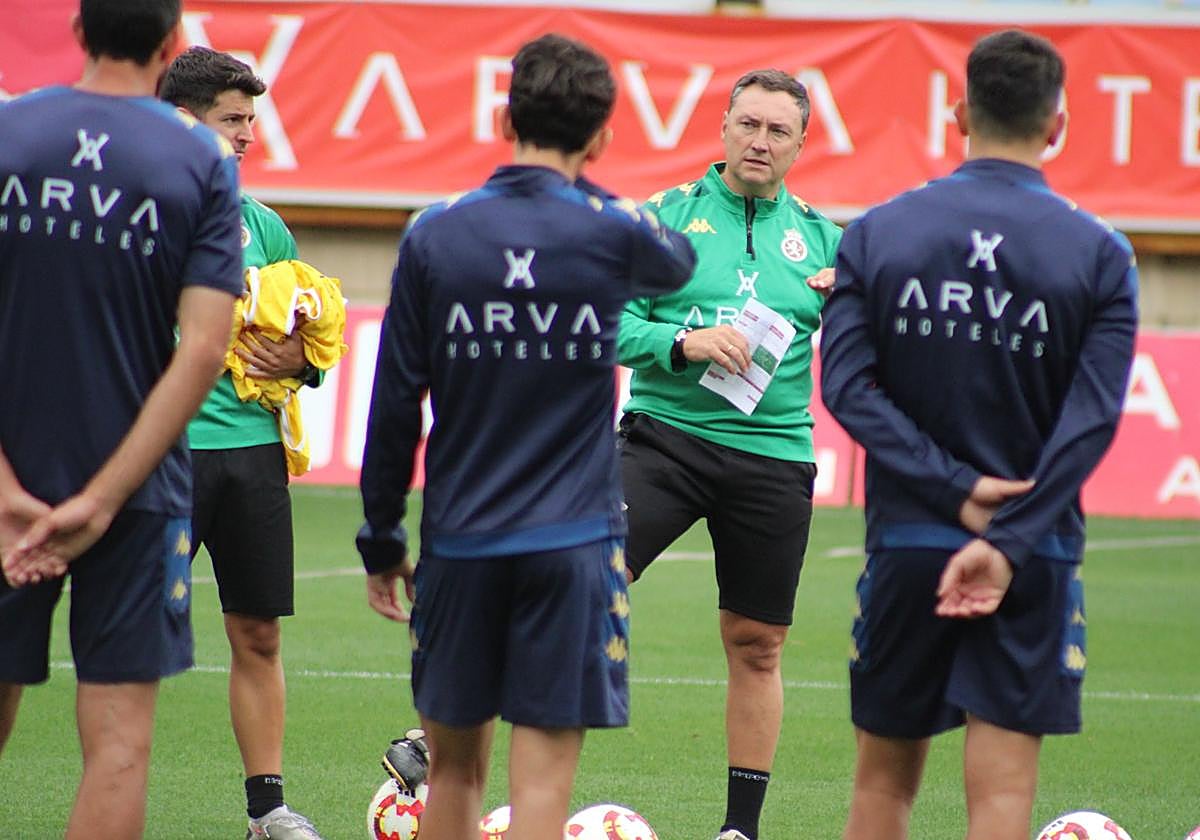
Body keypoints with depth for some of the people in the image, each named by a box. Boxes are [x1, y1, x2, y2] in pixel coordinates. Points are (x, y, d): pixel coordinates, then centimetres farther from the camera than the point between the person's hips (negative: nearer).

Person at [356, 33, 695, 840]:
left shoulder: (434, 234, 1)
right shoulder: (611, 231, -4)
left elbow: (395, 403, 3)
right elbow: (680, 264, 21)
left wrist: (381, 540, 12)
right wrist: (583, 188, 27)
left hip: (459, 539, 2)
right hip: (572, 534, -2)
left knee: (454, 764, 14)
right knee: (545, 765, -4)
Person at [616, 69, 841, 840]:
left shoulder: (822, 240, 12)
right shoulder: (666, 216, 5)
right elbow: (611, 320, -2)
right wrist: (683, 342, -18)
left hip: (774, 453, 3)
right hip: (666, 435, -3)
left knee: (757, 646, 8)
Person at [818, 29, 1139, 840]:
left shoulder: (877, 233, 2)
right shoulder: (1100, 255, -3)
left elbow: (847, 384, -8)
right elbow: (1091, 420, -12)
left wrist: (956, 490, -11)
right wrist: (1008, 542, -15)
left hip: (906, 541, 2)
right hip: (1035, 554, -2)